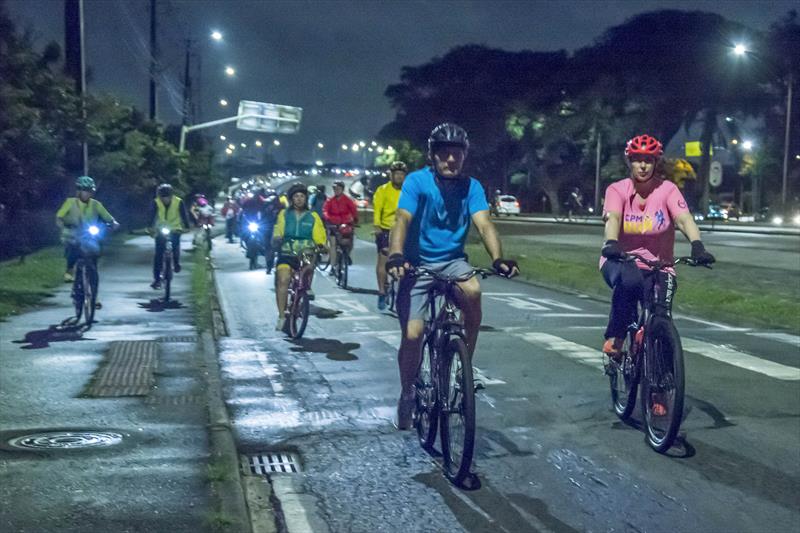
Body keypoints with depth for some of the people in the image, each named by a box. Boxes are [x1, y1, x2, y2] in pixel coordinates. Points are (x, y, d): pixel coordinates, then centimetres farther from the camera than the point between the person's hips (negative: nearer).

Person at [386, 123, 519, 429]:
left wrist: (498, 259, -35)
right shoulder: (417, 181, -12)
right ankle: (407, 394, 18)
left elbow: (483, 224, -17)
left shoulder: (471, 187, -5)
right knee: (412, 334, -10)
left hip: (452, 261, 1)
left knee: (473, 291, -32)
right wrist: (396, 256, -43)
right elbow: (402, 220, -24)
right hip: (417, 263, -1)